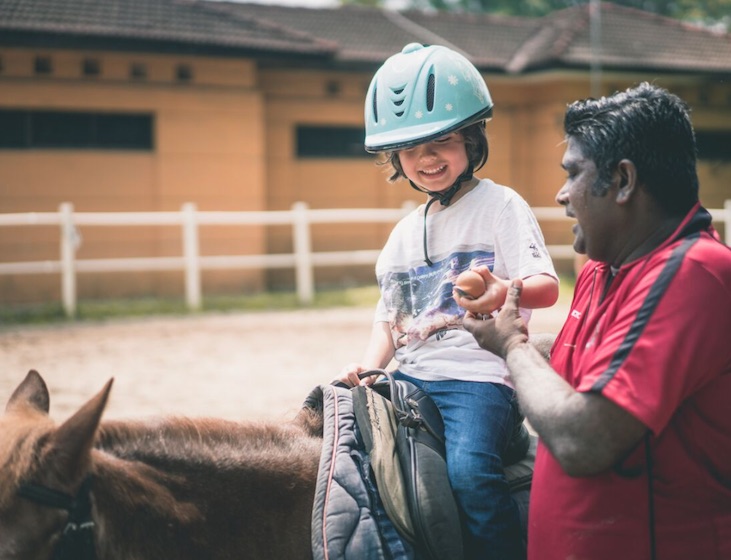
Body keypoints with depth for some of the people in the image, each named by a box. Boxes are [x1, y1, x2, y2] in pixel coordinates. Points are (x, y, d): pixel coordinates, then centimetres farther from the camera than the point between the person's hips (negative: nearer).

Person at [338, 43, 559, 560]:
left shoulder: (500, 206, -1)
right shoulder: (404, 234, 18)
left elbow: (546, 285, -14)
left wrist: (505, 291, -37)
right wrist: (368, 367, 2)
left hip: (479, 373, -7)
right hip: (412, 376, 7)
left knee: (468, 468, -32)